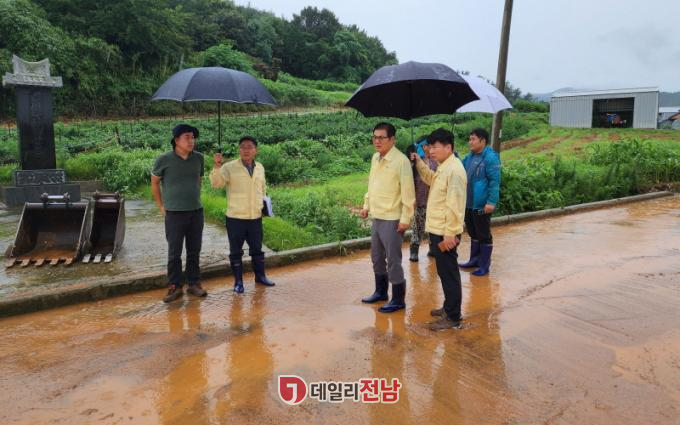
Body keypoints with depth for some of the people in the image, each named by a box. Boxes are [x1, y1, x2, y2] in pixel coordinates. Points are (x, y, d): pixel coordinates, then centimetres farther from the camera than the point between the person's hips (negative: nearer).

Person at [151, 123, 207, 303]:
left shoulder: (198, 158, 1)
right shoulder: (164, 160, -8)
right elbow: (154, 182, 5)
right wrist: (161, 206, 5)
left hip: (196, 212, 3)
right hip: (174, 214, -3)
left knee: (194, 251, 10)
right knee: (174, 253, 4)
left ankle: (194, 284, 22)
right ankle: (175, 287, 15)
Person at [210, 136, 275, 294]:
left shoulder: (260, 167, 8)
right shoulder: (229, 167, -8)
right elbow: (216, 183, -21)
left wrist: (263, 203, 17)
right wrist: (217, 166, -35)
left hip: (256, 217, 4)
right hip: (235, 218, -4)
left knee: (257, 249, 16)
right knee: (236, 252, 7)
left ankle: (260, 276, 33)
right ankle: (238, 281, 19)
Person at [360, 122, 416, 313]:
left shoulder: (401, 161, -17)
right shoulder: (375, 158, 8)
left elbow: (408, 192, -17)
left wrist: (405, 218, -18)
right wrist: (366, 205, 17)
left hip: (392, 219, -8)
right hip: (376, 217, 8)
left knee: (393, 260, 0)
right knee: (377, 258, 19)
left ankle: (398, 300, 14)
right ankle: (380, 291, 36)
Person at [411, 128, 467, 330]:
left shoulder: (454, 170, -21)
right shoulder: (443, 167, 10)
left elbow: (453, 206, -24)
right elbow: (432, 180, 30)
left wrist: (449, 234, -23)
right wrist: (419, 163, 17)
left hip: (444, 233, -10)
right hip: (437, 230, 10)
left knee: (449, 273, 0)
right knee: (444, 272, 19)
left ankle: (453, 317, 11)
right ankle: (449, 307, 33)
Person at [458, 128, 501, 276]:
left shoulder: (490, 158, -14)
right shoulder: (469, 157, 10)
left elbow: (494, 181, -18)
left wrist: (491, 202, -23)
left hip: (481, 205, -8)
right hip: (468, 203, 8)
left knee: (484, 235, 4)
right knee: (473, 233, 19)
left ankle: (484, 265, 14)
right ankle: (474, 259, 33)